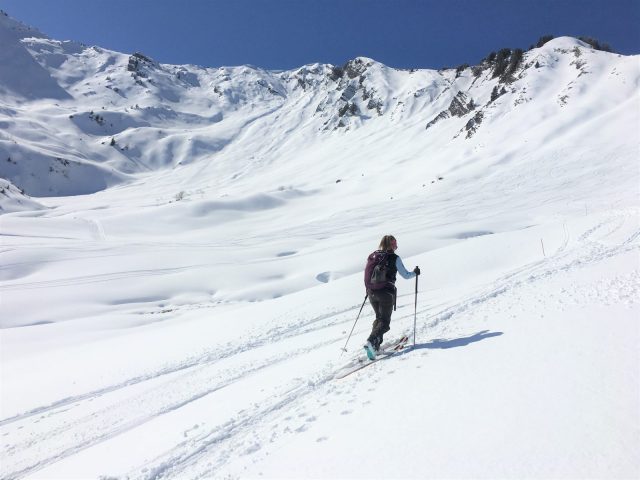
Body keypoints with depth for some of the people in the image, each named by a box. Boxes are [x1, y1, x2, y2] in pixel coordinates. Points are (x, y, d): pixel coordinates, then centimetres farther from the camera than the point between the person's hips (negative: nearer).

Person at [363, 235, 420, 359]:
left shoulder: (372, 256, 8)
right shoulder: (394, 258, -5)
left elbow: (367, 274, 11)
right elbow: (406, 275, 1)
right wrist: (415, 272, 20)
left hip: (371, 293, 5)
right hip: (386, 293, -5)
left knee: (379, 318, 22)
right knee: (384, 322, 2)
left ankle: (375, 345, 13)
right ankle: (371, 342, -20)